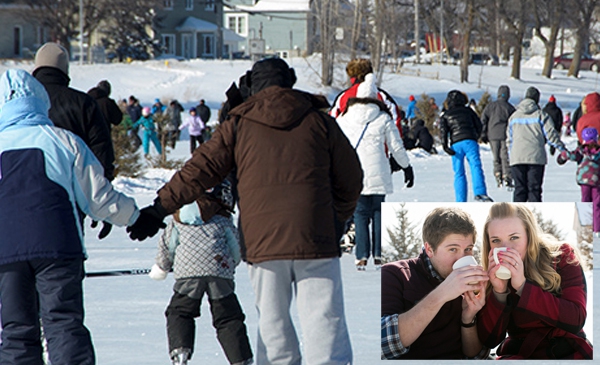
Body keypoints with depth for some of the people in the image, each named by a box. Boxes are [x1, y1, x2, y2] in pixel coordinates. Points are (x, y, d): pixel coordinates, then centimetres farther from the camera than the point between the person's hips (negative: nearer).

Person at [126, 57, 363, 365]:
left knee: (273, 324, 8)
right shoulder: (318, 121, 9)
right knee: (322, 317, -2)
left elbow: (200, 171, 6)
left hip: (263, 241, 1)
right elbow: (351, 179, 14)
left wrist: (160, 209, 11)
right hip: (315, 241, 0)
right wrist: (337, 218, 29)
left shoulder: (239, 126, 7)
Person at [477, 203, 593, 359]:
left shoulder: (562, 258, -5)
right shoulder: (492, 275, 0)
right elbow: (489, 339, -5)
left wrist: (522, 285, -24)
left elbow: (576, 320, -17)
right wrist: (499, 292, -19)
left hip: (568, 353, -1)